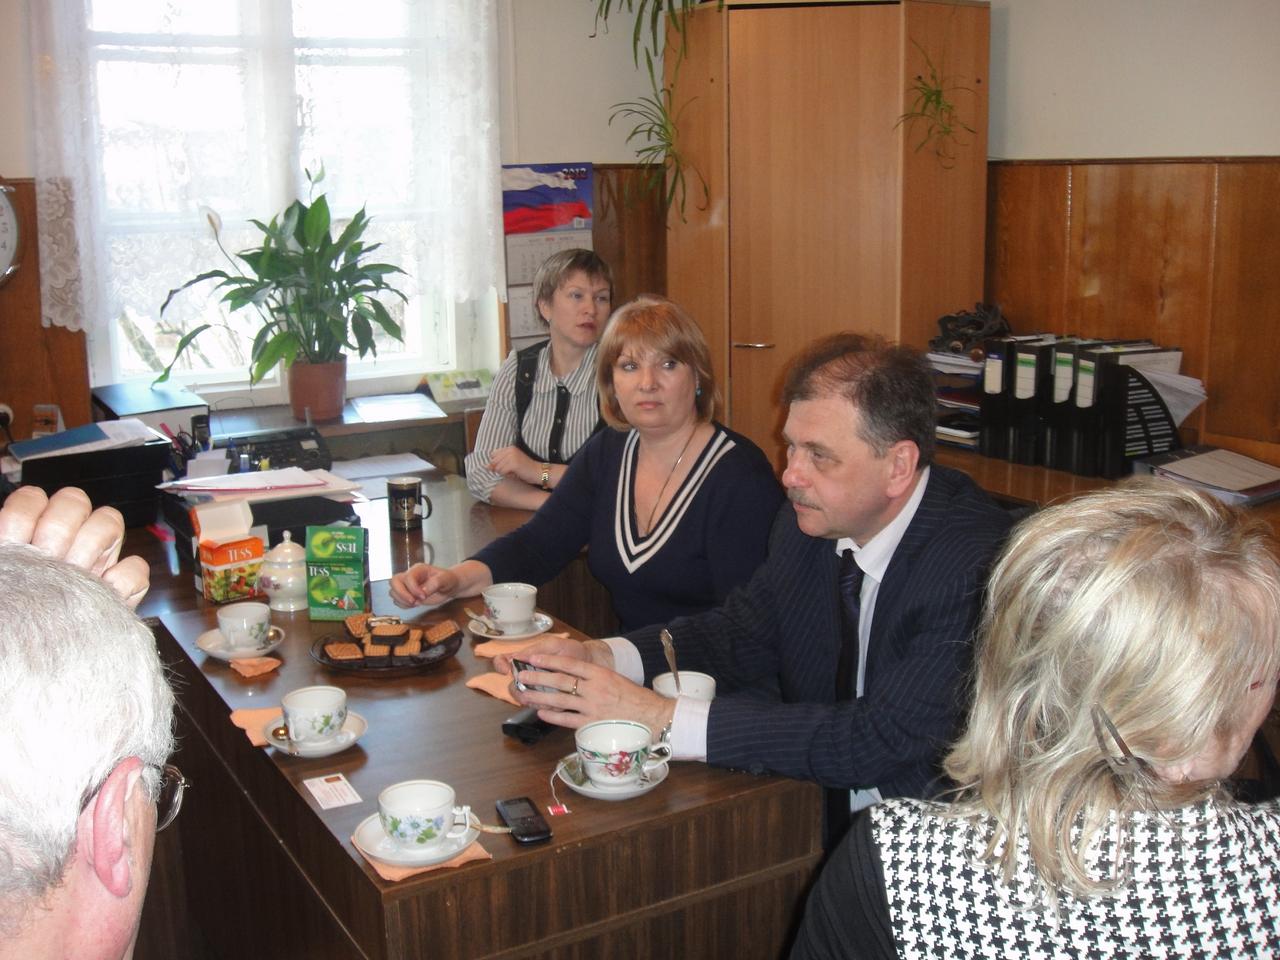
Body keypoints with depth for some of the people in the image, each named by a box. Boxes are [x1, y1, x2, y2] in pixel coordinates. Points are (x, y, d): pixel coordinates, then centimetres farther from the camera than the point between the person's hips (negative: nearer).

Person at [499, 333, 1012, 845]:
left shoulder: (975, 565, -25)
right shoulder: (810, 516, -3)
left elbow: (884, 741, -30)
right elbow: (740, 634, 9)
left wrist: (662, 718, -31)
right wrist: (598, 657, -10)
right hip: (807, 797, 6)